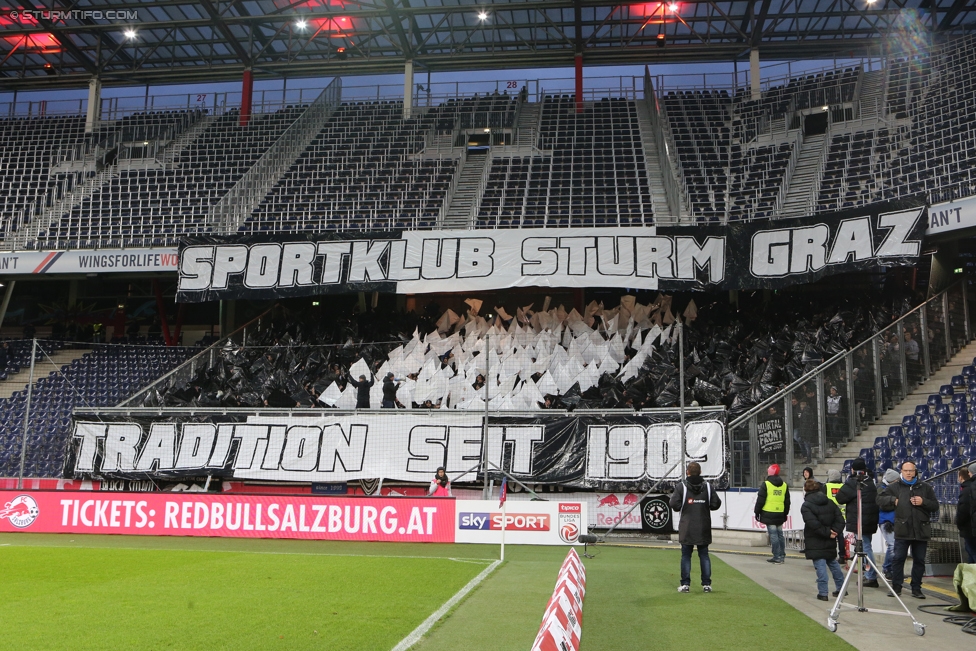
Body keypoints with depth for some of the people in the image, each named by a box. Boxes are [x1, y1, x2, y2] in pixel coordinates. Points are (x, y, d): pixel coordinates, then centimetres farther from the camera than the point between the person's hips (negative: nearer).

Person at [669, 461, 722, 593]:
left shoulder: (681, 487, -6)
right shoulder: (707, 486, 2)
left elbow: (675, 505, -12)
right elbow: (715, 504, 1)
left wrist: (672, 496, 7)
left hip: (687, 529, -2)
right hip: (704, 529, 2)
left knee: (686, 556, 4)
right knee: (704, 555, 10)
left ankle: (685, 584, 3)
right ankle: (706, 584, 9)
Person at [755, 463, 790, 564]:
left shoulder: (766, 484, -9)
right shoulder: (784, 485, 10)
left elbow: (760, 500, -8)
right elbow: (787, 502, 17)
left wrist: (757, 512, 2)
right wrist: (785, 513, 25)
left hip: (769, 514, -6)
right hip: (780, 515, 6)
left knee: (773, 535, -4)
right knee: (780, 534, 13)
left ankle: (777, 557, -3)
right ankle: (782, 556, 18)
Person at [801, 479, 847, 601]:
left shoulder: (806, 506, -12)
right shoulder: (830, 503, 9)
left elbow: (813, 524, -21)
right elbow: (840, 520, 3)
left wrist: (827, 533, -14)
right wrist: (835, 532, -4)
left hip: (815, 543, -7)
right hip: (830, 541, 7)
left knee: (820, 566, -5)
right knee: (833, 563, 20)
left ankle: (823, 593, -4)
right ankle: (841, 588, 27)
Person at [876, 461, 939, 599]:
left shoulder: (925, 487, 8)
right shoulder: (895, 487, 5)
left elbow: (935, 506, 7)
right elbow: (880, 499, 8)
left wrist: (923, 502, -10)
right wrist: (893, 500, -7)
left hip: (921, 531, 2)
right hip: (902, 530, -1)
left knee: (919, 560, 8)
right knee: (898, 559, 0)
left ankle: (916, 588, 18)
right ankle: (896, 587, 10)